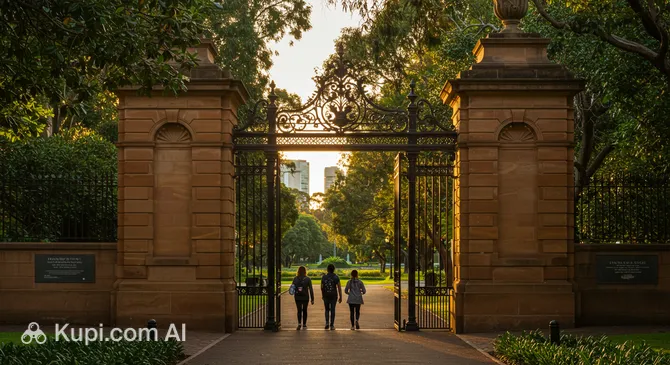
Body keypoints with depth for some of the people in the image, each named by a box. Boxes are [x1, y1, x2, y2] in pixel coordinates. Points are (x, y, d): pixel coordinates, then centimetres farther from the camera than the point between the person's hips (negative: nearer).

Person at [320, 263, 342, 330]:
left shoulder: (324, 277, 1)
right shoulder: (336, 277, -5)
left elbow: (322, 288, 7)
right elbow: (339, 288, -6)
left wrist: (323, 295, 20)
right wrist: (340, 297, 0)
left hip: (326, 295, 2)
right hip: (333, 296, -2)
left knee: (327, 309, 15)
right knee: (332, 310, 5)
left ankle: (327, 322, -2)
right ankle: (332, 325, 4)